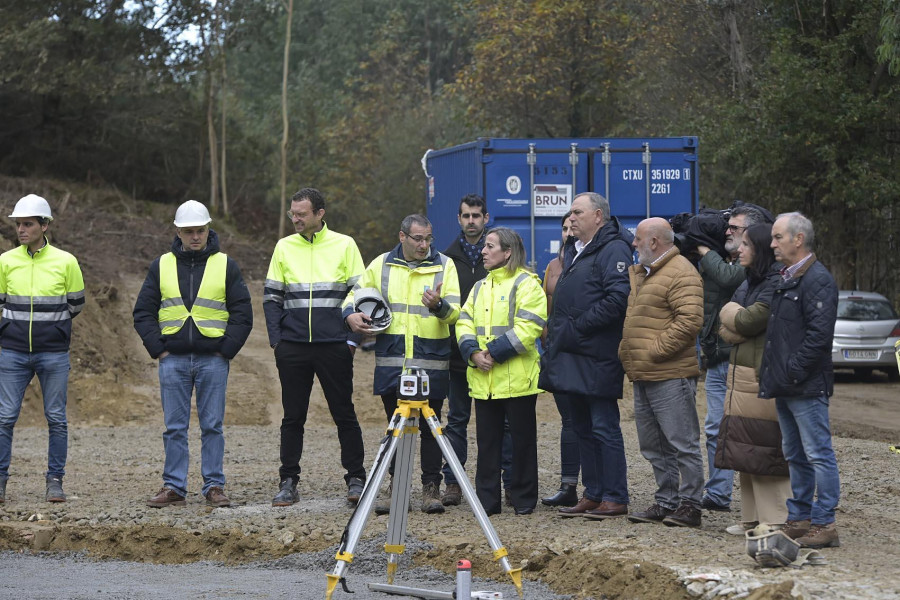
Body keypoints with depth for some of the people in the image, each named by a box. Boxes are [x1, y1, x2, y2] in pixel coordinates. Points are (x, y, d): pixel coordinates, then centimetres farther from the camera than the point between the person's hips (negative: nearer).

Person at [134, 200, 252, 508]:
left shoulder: (226, 266, 4)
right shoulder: (161, 266, 8)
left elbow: (242, 313, 4)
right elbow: (143, 312, 9)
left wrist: (226, 350, -5)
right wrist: (157, 349, -1)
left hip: (213, 360, -1)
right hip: (173, 360, 1)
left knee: (212, 426, 1)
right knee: (174, 427, 3)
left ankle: (214, 486, 7)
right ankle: (173, 487, 7)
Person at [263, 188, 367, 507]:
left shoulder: (344, 245, 2)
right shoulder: (284, 247, 8)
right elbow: (272, 297, 12)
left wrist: (352, 339, -5)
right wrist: (276, 339, 1)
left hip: (334, 346, -2)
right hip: (292, 347, 2)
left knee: (344, 414, 2)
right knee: (293, 416, 5)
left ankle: (356, 479, 9)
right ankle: (288, 483, 10)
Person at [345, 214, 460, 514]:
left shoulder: (444, 265, 2)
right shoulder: (382, 264, 8)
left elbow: (455, 312, -5)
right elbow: (356, 294, 19)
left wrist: (439, 305, -27)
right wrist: (350, 314, -2)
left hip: (431, 363, -2)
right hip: (390, 362, 2)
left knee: (430, 427, 1)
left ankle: (431, 488, 9)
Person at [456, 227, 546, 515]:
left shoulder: (526, 284, -6)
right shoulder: (480, 287, 18)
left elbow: (528, 327, -16)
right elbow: (464, 322, 13)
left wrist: (495, 353, -18)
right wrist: (473, 352, -7)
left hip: (517, 380, -7)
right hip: (483, 381, 7)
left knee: (522, 438, 3)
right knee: (487, 440, 8)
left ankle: (523, 499, 11)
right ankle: (487, 500, 13)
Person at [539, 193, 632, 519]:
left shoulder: (613, 250, -11)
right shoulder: (575, 251, 20)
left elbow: (617, 299, -23)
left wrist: (576, 327, -19)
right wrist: (556, 329, 14)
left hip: (597, 358, -10)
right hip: (572, 357, 10)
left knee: (604, 428, -6)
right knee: (583, 428, 13)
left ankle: (615, 498, -1)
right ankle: (593, 495, 19)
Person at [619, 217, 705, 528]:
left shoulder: (681, 273, -11)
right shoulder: (637, 273, 19)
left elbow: (690, 321, -21)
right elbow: (630, 319, 32)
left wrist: (654, 351, -19)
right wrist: (627, 351, 16)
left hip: (670, 376, -10)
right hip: (642, 376, 10)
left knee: (682, 443, -4)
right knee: (654, 447, 13)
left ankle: (689, 504, 1)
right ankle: (666, 501, 21)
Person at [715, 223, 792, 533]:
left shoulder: (776, 285, -12)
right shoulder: (748, 284, 17)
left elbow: (747, 321, -19)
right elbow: (725, 328, 11)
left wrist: (732, 313, 1)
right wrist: (740, 318, -9)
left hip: (765, 379, -9)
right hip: (741, 376, 9)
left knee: (767, 451, -7)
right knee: (745, 450, 11)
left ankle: (775, 520, -3)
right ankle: (752, 517, 17)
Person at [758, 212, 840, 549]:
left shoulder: (818, 281, -13)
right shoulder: (785, 279, 18)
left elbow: (818, 335, -21)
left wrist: (792, 372, -20)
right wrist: (772, 375, 15)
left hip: (807, 388, -10)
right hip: (785, 388, 10)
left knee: (818, 455, -6)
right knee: (795, 456, 15)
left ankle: (824, 524, -4)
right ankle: (799, 519, 22)